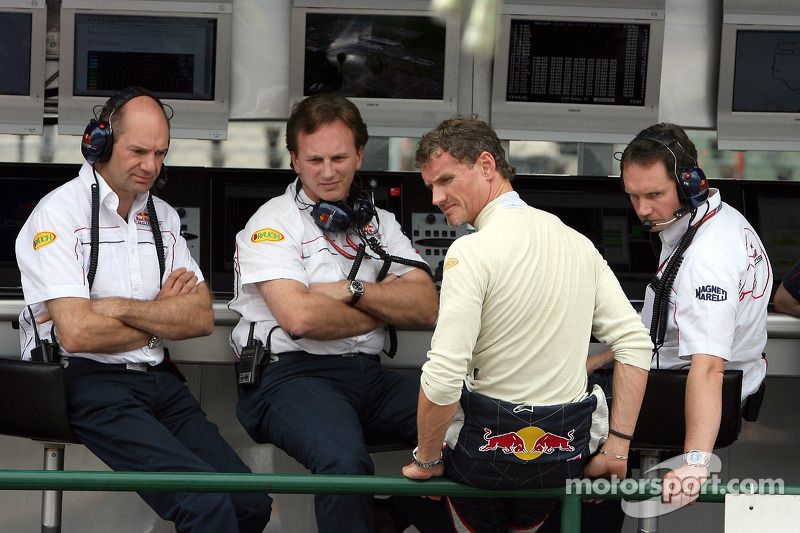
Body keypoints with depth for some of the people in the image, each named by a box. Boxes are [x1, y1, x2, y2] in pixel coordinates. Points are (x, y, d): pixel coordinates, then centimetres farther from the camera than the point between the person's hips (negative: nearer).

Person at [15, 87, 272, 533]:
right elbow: (77, 333, -16)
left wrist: (119, 308, -11)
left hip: (158, 379, 7)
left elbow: (203, 317, 4)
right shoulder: (59, 214, -6)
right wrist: (163, 316, -1)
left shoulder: (162, 216, 15)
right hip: (92, 383, -7)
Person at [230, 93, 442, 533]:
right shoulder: (272, 223, 1)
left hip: (367, 374, 6)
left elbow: (426, 307, 6)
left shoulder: (379, 223, 18)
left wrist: (353, 291, -8)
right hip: (291, 374, -6)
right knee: (346, 462, -36)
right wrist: (380, 313, 0)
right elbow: (299, 317, -15)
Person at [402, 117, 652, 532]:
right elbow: (635, 344, -1)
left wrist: (426, 459, -9)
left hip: (487, 444, -5)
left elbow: (442, 377, -24)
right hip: (568, 451, 5)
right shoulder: (578, 243, 2)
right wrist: (618, 446, 2)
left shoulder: (471, 252, -18)